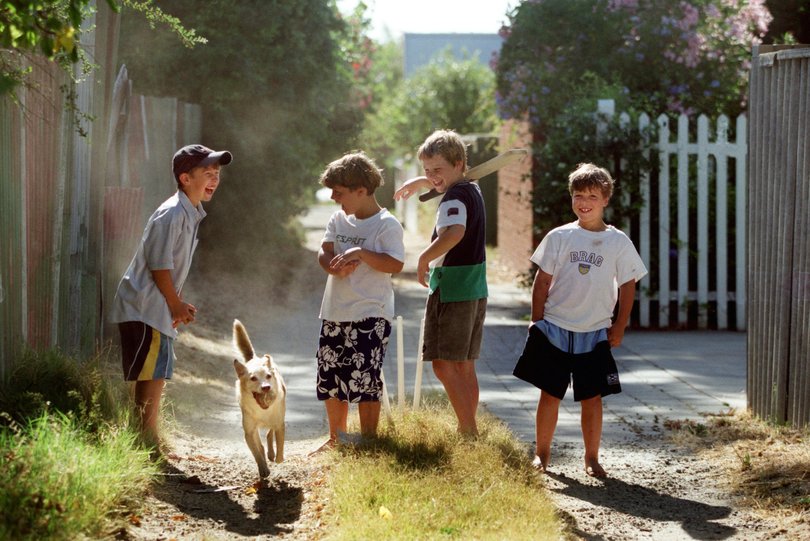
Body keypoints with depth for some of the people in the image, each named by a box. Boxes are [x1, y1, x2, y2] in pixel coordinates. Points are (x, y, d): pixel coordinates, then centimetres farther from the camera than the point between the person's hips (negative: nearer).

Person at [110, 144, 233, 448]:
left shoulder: (191, 214, 14)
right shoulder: (172, 214, -17)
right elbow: (159, 265, -19)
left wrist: (178, 304, 12)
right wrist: (176, 305, -11)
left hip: (157, 309, 10)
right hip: (144, 308, -10)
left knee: (156, 377, 14)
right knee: (153, 378, -10)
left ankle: (149, 446, 22)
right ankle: (148, 444, -7)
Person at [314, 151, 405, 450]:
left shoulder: (387, 224, -10)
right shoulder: (339, 219, 11)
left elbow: (396, 264, -18)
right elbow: (324, 253, 3)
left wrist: (361, 254, -25)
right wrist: (336, 266, -18)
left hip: (370, 315, -7)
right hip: (334, 313, 7)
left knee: (365, 379, -8)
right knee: (330, 378, 13)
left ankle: (368, 439, 4)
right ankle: (336, 437, 28)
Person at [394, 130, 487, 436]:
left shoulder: (454, 198, -15)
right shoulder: (472, 190, 14)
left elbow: (455, 232, -36)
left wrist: (424, 258, -25)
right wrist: (420, 182, 42)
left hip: (450, 289, -10)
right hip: (475, 291, 10)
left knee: (443, 364, -8)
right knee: (464, 366, 14)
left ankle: (469, 430, -12)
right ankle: (468, 429, 18)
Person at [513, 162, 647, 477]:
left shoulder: (618, 242, 0)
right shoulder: (559, 237, 1)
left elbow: (628, 285, 6)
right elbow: (542, 281, 5)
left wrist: (619, 327, 3)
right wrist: (536, 322, 3)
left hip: (594, 334, 0)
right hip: (554, 330, 0)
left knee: (592, 398, 2)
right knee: (549, 394, 4)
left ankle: (591, 459, 13)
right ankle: (542, 454, 16)